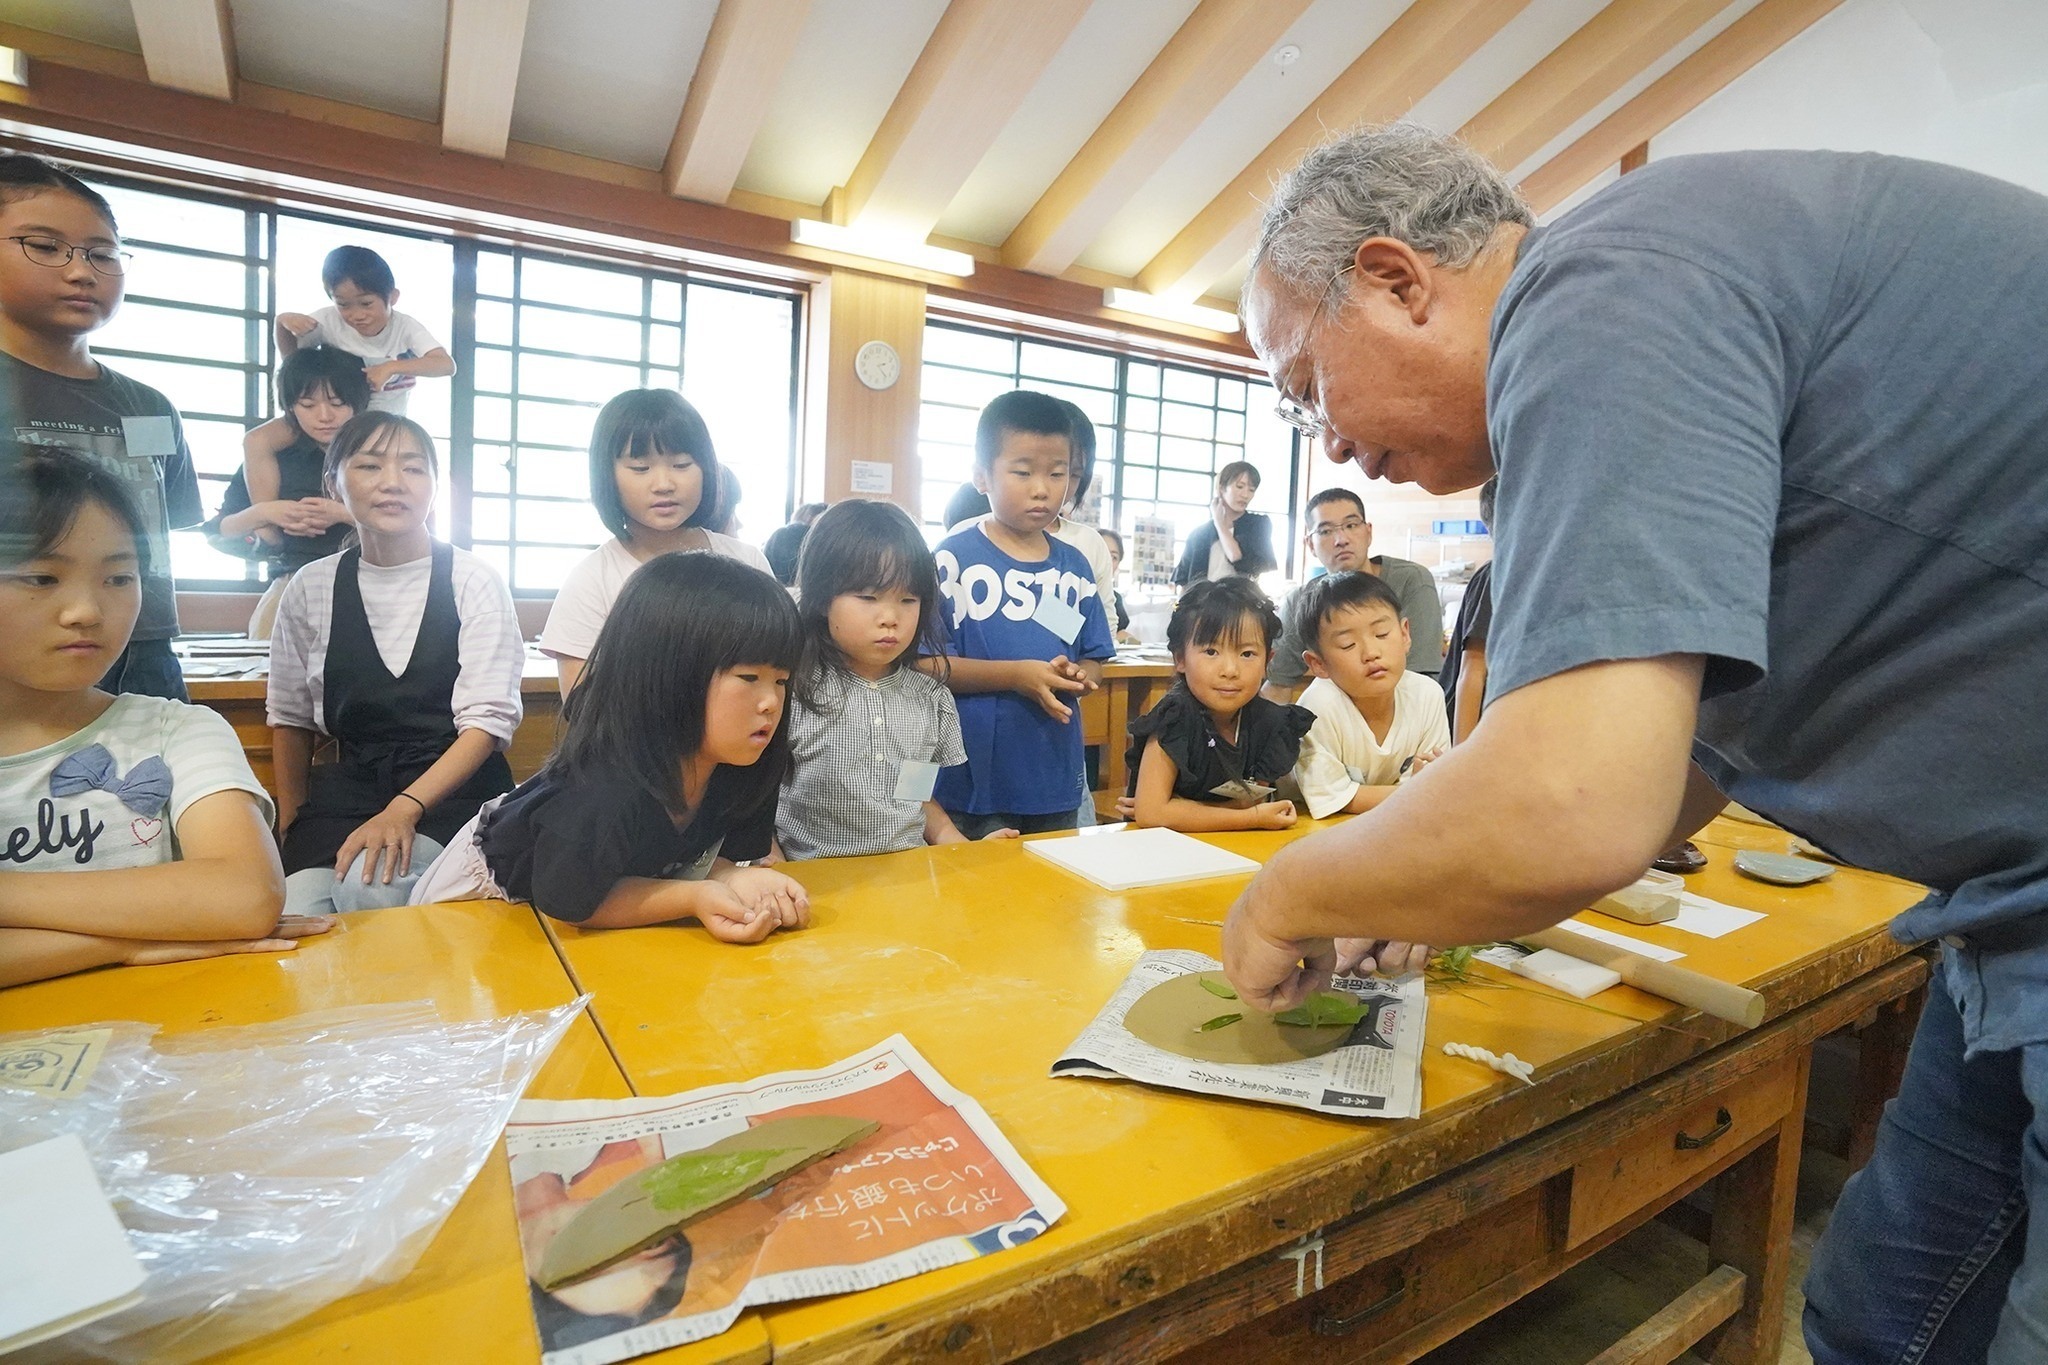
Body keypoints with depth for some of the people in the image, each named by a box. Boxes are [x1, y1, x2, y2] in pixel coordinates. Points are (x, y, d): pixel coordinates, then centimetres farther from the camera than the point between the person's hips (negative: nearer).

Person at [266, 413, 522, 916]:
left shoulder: (474, 582, -6)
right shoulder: (312, 588, 6)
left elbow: (487, 722, -12)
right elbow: (291, 718, 16)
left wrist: (405, 809, -22)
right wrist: (290, 831, 13)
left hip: (454, 788, -3)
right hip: (348, 788, 3)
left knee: (369, 884, -29)